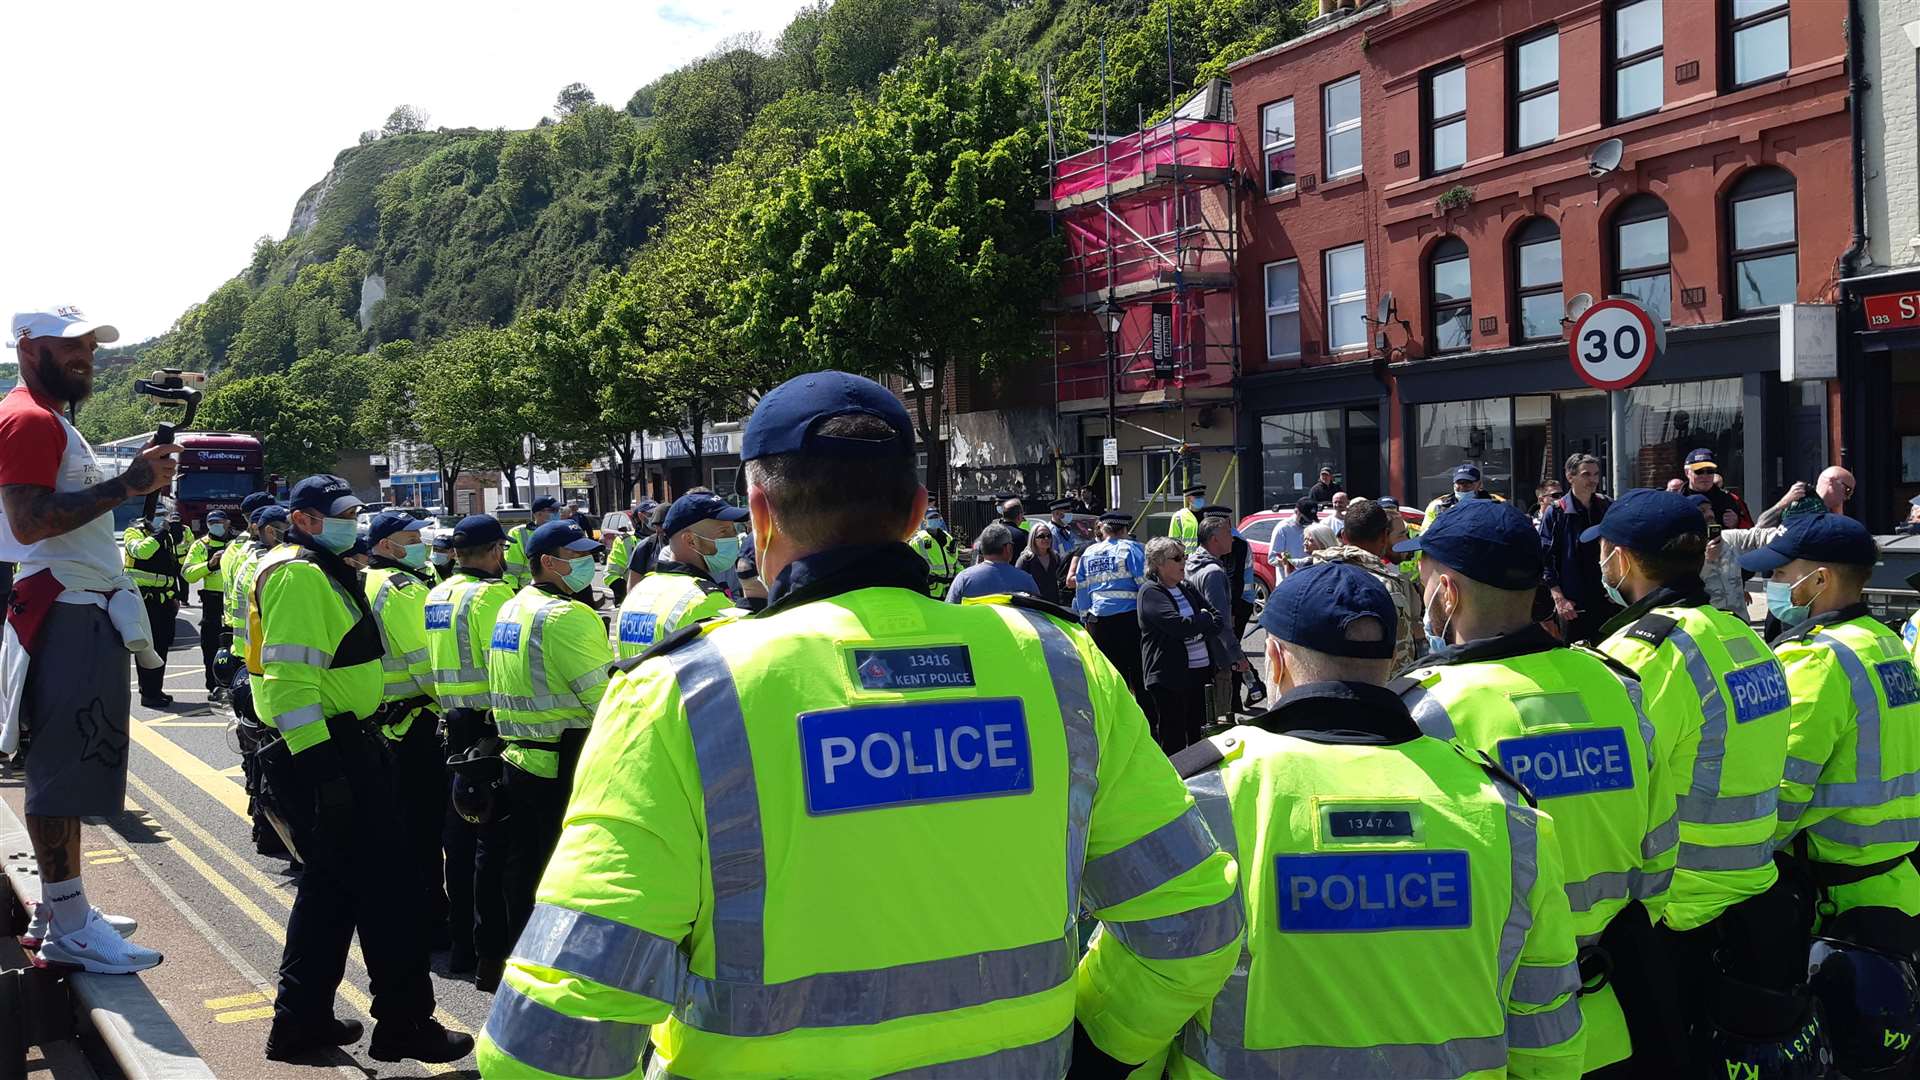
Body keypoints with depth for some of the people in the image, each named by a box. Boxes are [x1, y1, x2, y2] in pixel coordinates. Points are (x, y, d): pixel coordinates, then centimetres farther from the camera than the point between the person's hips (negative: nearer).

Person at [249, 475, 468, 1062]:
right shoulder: (299, 575, -15)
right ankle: (405, 1022, 5)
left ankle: (300, 1021, 24)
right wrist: (318, 765, -28)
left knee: (332, 884, 16)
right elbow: (289, 678, -24)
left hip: (339, 747, 11)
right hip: (326, 752, -11)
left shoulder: (319, 571, 19)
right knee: (384, 883, -4)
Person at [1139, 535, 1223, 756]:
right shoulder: (1150, 593, -8)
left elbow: (1219, 618, 13)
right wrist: (1206, 619, -3)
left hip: (1201, 671, 7)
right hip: (1170, 677, -7)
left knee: (1198, 737, 13)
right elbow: (1178, 625, -21)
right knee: (1173, 740, -3)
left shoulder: (1188, 588, 15)